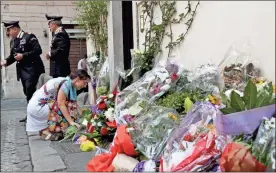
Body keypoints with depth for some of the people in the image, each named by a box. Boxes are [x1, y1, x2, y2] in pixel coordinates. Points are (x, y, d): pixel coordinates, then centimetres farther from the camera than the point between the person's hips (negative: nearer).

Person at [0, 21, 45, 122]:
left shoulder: (29, 37, -9)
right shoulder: (13, 41, 14)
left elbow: (38, 50, -17)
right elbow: (12, 55, 18)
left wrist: (23, 55, -21)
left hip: (32, 68, -7)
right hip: (22, 69, 7)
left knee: (30, 90, -16)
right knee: (27, 92, 8)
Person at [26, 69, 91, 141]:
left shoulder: (71, 85, 6)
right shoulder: (66, 83, -21)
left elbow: (74, 104, 3)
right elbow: (61, 104, -26)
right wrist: (71, 121, -28)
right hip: (37, 106, -9)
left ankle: (45, 131, 11)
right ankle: (48, 132, -12)